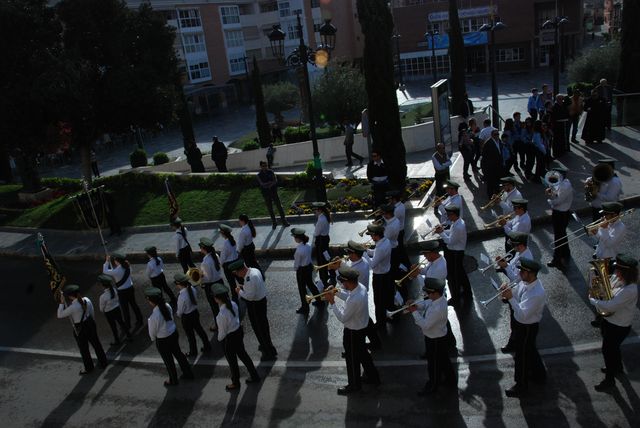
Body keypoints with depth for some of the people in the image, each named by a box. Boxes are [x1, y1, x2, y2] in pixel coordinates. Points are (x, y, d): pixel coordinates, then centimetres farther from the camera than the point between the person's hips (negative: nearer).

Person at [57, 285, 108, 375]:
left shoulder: (73, 307, -31)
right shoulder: (86, 300, -13)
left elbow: (60, 315, -19)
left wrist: (62, 302, -18)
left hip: (80, 330, -6)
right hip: (90, 324, 6)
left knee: (84, 350, 18)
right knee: (96, 343, 24)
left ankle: (89, 368, 39)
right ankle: (103, 362, 42)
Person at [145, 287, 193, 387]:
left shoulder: (154, 316, -33)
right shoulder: (167, 306, -14)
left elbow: (153, 331, -17)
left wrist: (153, 338, 6)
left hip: (162, 341, -6)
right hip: (174, 333, 6)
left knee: (168, 360, 19)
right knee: (178, 353, 27)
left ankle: (173, 380, 42)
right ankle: (188, 373, 45)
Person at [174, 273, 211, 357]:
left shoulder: (182, 296, -33)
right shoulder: (192, 289, -14)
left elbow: (180, 311, -19)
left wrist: (178, 314, 3)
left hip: (187, 317, -6)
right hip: (195, 312, 6)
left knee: (190, 335, 17)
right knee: (199, 329, 26)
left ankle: (193, 352, 39)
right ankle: (207, 346, 43)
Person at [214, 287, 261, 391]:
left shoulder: (222, 315, -35)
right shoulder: (233, 304, -14)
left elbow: (222, 332, -21)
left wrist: (219, 339, 0)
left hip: (229, 339, -7)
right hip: (239, 332, 7)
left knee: (232, 361, 19)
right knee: (242, 354, 28)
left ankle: (235, 383, 45)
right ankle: (254, 376, 45)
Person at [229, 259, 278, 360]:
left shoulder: (250, 279, -32)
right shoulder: (254, 270, -2)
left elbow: (250, 296, -29)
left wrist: (239, 291, -14)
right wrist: (244, 287, 3)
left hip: (255, 305, -9)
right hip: (262, 300, 9)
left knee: (259, 328, 8)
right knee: (263, 325, 27)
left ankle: (269, 353, 24)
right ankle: (267, 345, 48)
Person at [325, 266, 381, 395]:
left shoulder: (355, 300, -39)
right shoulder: (360, 287, -11)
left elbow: (342, 318, -27)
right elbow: (349, 297, 10)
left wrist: (332, 302, -22)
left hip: (353, 332, -9)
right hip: (362, 327, 9)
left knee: (352, 358, 14)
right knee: (362, 353, 28)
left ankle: (354, 385, 37)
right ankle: (372, 377, 47)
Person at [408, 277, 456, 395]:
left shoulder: (438, 309, -39)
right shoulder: (440, 298, -11)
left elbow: (425, 325, -33)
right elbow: (427, 303, 5)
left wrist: (415, 312, -25)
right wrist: (416, 305, -14)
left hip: (434, 339, -9)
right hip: (440, 336, 9)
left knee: (434, 363, 16)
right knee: (443, 359, 29)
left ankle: (432, 386, 38)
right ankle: (450, 378, 52)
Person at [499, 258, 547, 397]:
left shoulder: (537, 294, -35)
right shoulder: (525, 282, -9)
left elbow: (523, 314, -36)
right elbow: (515, 295, 4)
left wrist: (510, 298, -37)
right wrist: (508, 291, -17)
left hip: (527, 328, -8)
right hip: (520, 323, 8)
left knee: (522, 356, 11)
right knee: (530, 350, 29)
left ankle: (521, 386, 32)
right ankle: (539, 374, 53)